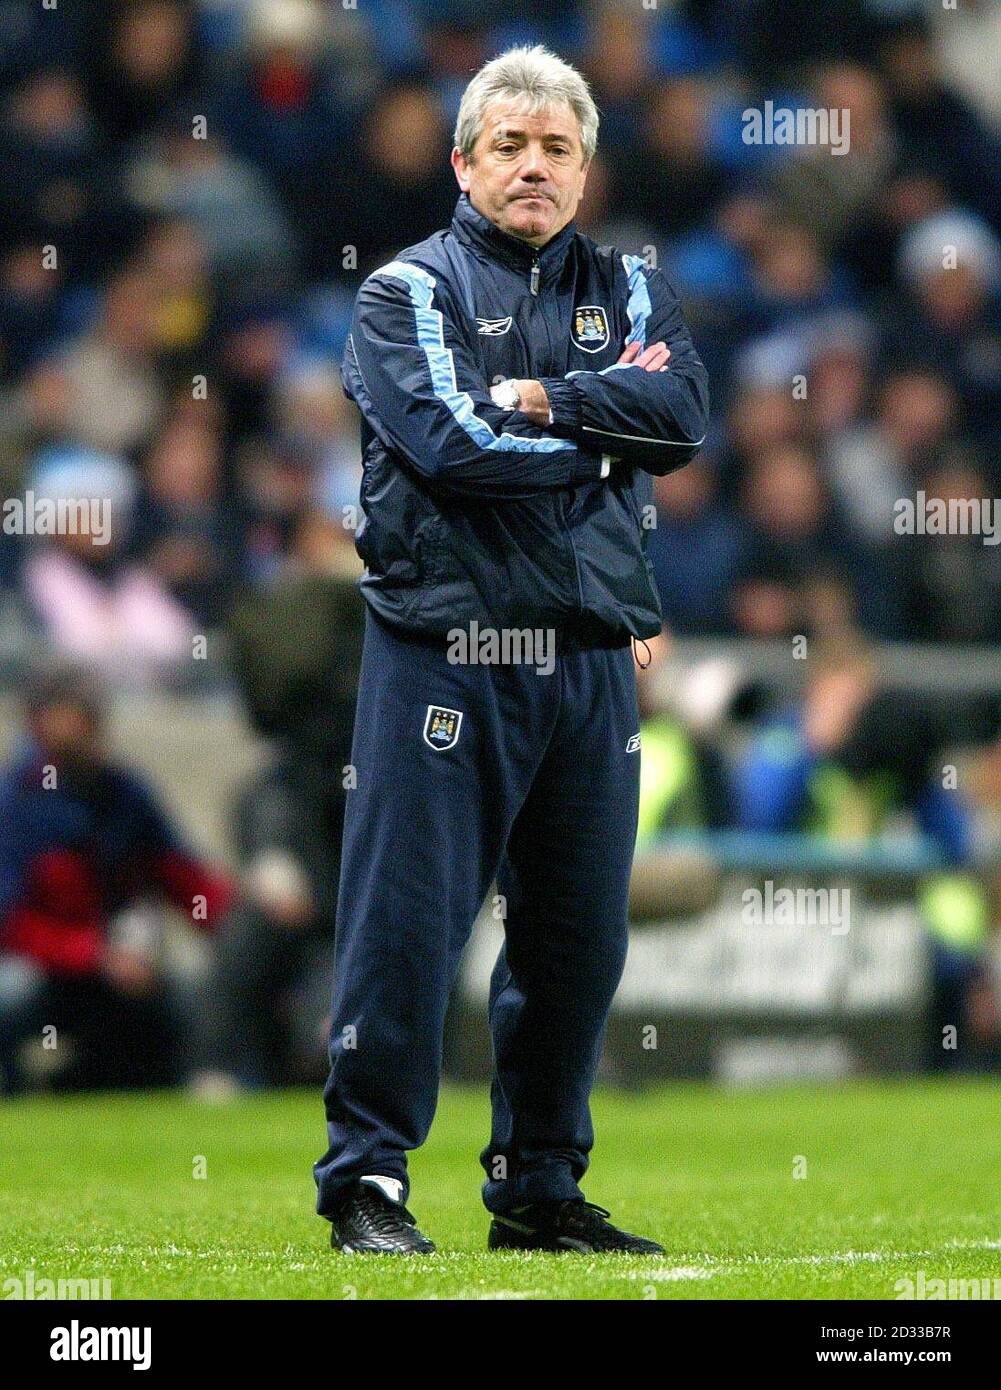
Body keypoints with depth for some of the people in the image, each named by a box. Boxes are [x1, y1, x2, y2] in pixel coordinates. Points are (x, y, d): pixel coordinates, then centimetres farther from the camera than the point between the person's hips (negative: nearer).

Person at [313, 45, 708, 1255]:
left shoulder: (627, 292, 15)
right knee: (407, 922, -8)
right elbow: (452, 439, -15)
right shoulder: (407, 292, 2)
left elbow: (682, 415, -4)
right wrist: (603, 416, -5)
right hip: (443, 654, -4)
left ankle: (539, 1189, 17)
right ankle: (366, 1178, -1)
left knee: (577, 936, 7)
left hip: (588, 660, 5)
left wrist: (539, 400, -11)